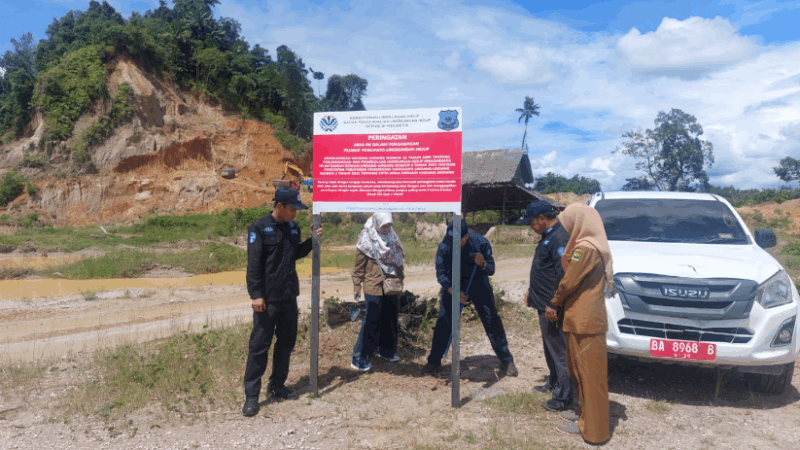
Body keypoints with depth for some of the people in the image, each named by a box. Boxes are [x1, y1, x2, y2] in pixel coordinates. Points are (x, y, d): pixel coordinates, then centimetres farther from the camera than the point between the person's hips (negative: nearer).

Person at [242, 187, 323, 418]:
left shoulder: (292, 227, 9)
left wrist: (312, 241, 5)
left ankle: (277, 385, 29)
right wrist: (256, 295, -18)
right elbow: (253, 264, -13)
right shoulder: (259, 228, -10)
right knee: (260, 345, -2)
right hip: (267, 299, -7)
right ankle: (251, 395, 8)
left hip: (289, 296, 7)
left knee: (286, 342, 14)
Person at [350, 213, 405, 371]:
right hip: (374, 287, -6)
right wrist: (356, 286, -7)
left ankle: (386, 350, 31)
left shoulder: (391, 236, 9)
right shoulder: (366, 238, -9)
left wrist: (400, 280, 19)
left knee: (390, 318, 13)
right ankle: (359, 358, 2)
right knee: (371, 321, -6)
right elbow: (359, 265, -7)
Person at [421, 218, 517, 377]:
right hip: (453, 285, 1)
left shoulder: (480, 242, -25)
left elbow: (491, 270, -18)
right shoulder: (444, 246, -24)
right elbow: (441, 273, -17)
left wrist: (482, 264, -41)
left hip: (478, 283, 0)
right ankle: (434, 361, 14)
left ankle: (506, 362, 14)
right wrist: (453, 292, -32)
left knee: (492, 322, -2)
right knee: (443, 322, -2)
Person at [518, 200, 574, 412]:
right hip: (544, 306, 11)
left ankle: (563, 397, 10)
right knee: (550, 348, 22)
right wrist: (531, 290, 22)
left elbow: (564, 275, -25)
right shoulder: (548, 236, 13)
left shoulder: (559, 238, -20)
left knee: (558, 350, 0)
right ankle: (553, 384, 38)